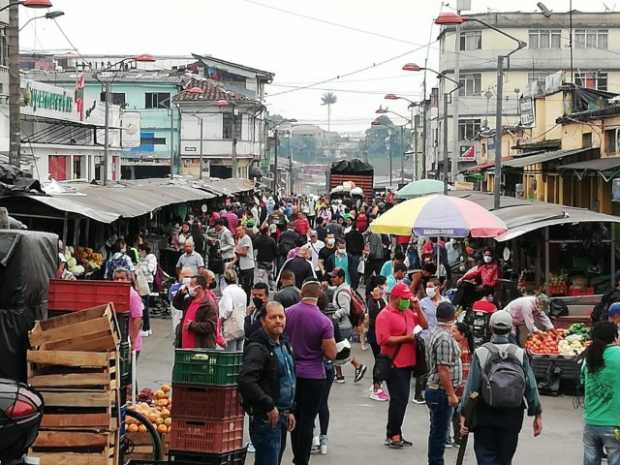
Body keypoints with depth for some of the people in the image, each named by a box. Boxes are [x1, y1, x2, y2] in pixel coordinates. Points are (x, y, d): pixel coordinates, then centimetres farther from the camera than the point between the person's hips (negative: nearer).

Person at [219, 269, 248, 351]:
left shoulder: (227, 291, -11)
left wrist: (221, 318, -8)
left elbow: (228, 309, -21)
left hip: (231, 327, -7)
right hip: (242, 327, 7)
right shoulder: (242, 291, 12)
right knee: (239, 352, 11)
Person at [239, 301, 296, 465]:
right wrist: (269, 406, -24)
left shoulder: (284, 344, 15)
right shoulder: (258, 348, -16)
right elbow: (246, 381, -29)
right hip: (266, 419, -9)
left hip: (281, 416, 9)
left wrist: (290, 411, 21)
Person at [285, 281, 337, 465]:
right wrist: (331, 341, 5)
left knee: (295, 417, 16)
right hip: (313, 375, -4)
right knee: (307, 421, 1)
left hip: (291, 372, 4)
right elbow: (331, 354, -14)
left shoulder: (287, 314, -4)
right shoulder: (324, 322, -15)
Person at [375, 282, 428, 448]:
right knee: (399, 399, -8)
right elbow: (384, 340, -19)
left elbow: (424, 325, 18)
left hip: (407, 363, 8)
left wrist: (417, 308, 5)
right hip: (394, 364, -8)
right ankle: (393, 435, -1)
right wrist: (406, 338, -18)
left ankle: (394, 434, 19)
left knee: (402, 399, 12)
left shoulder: (408, 312, 13)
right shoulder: (385, 315, -11)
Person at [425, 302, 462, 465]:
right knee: (439, 433, -4)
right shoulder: (445, 338, -20)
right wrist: (451, 394, -20)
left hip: (435, 390, 10)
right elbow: (443, 370, -23)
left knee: (438, 432, 16)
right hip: (441, 392, -10)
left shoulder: (437, 333, 12)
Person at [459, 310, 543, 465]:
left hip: (485, 416, -2)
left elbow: (471, 387, -9)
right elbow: (531, 387, -3)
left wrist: (463, 414, -3)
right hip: (512, 416, 2)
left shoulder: (480, 353, -8)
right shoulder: (520, 354, -4)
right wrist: (537, 414, 5)